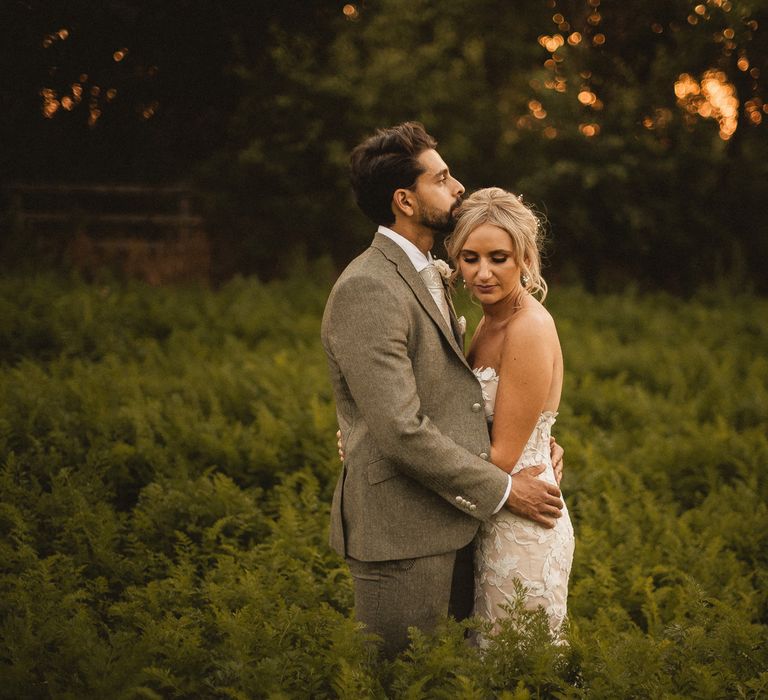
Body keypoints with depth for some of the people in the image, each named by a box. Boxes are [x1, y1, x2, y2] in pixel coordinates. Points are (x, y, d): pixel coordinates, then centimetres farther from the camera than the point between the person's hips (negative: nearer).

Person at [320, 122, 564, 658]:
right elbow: (400, 430, -23)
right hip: (401, 533, -9)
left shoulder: (424, 276, 15)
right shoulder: (366, 291, -18)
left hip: (449, 523, 9)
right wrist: (502, 489, -14)